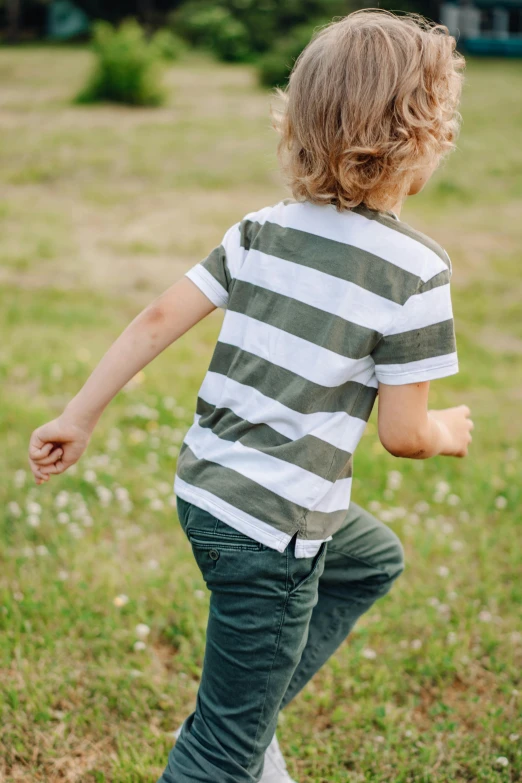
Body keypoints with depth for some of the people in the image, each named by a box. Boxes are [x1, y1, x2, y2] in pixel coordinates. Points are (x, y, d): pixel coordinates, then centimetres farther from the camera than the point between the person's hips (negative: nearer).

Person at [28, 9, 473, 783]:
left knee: (374, 557, 31)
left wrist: (78, 417, 7)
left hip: (203, 491, 7)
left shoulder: (263, 229, 2)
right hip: (271, 531, -7)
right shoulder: (416, 269, -15)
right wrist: (450, 430, 10)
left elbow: (158, 318, 0)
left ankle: (248, 716, 29)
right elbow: (402, 434, -13)